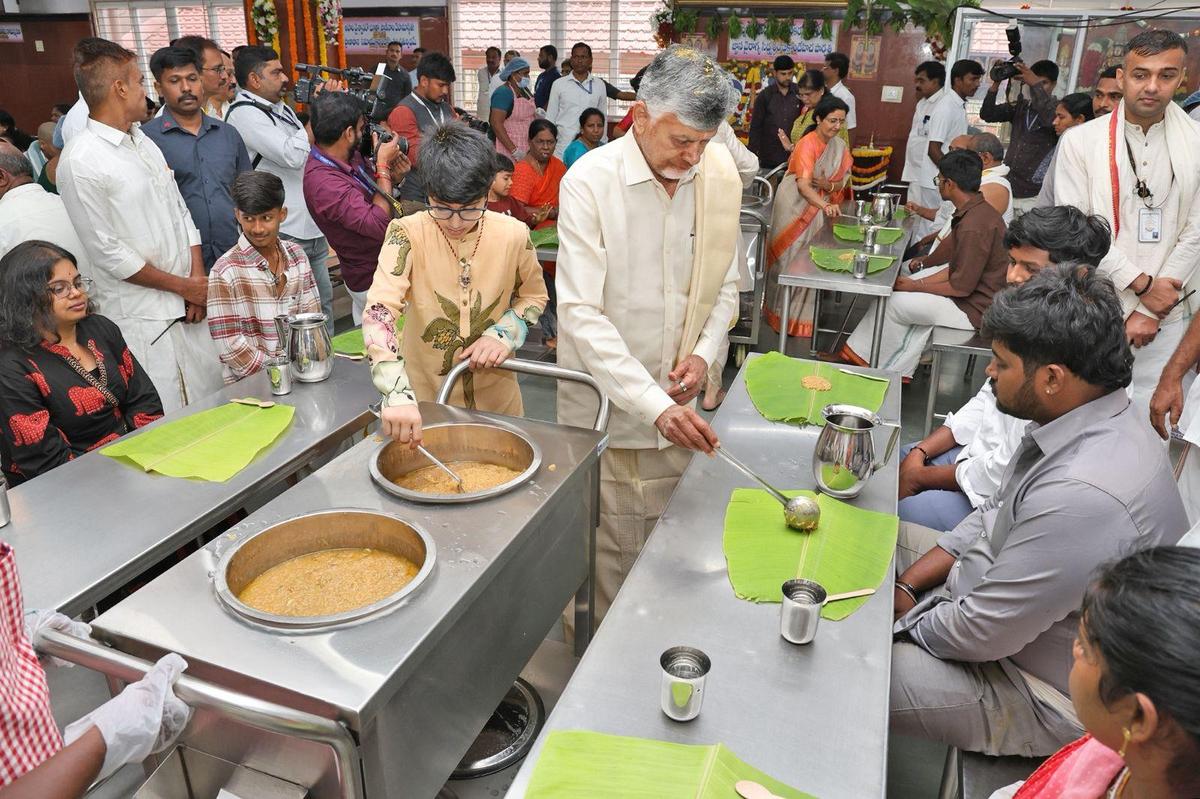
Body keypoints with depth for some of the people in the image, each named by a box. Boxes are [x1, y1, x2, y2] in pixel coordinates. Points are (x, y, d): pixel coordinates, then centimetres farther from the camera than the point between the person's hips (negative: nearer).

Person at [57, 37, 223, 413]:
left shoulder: (145, 142, 11)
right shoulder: (81, 161, -12)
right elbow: (109, 255, -13)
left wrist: (198, 278, 0)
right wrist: (186, 286, -8)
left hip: (187, 309, 7)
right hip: (142, 321, -7)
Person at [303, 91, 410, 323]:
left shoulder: (349, 155, -1)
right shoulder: (323, 183, -29)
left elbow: (372, 189, 16)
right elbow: (380, 224, -32)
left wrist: (394, 177, -8)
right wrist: (383, 166, -23)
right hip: (374, 282, -9)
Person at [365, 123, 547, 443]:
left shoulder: (513, 234, -12)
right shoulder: (408, 234, -19)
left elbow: (534, 296, 5)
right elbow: (379, 310, -32)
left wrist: (504, 333, -16)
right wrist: (397, 393, -46)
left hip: (494, 393, 2)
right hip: (423, 395, -1)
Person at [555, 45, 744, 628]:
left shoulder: (721, 175, 0)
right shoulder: (590, 181, -15)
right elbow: (580, 313, -21)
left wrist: (704, 352, -5)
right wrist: (653, 405, -28)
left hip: (677, 402, 4)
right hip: (606, 404, -4)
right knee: (610, 550, 6)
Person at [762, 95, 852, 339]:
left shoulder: (839, 146, 3)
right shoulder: (807, 144, -19)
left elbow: (842, 183, 1)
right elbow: (803, 185, -30)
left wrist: (825, 184, -22)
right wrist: (825, 205, -45)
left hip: (818, 206, 6)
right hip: (795, 205, -6)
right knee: (791, 257, -1)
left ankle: (802, 313, 20)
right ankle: (783, 312, 10)